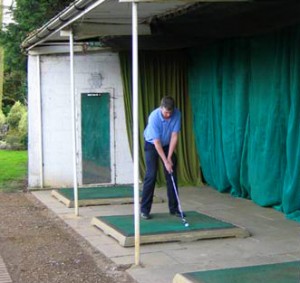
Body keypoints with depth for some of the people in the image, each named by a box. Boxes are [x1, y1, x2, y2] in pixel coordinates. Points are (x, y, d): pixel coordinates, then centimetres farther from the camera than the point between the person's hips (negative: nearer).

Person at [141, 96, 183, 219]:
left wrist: (169, 157, -20)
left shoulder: (177, 114, -21)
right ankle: (144, 209, -6)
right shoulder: (154, 117, -32)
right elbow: (157, 142, -28)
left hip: (168, 145, 4)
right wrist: (165, 161, -28)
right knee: (151, 175, -12)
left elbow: (174, 136, -16)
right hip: (152, 145, -4)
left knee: (172, 175, 0)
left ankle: (174, 208, 9)